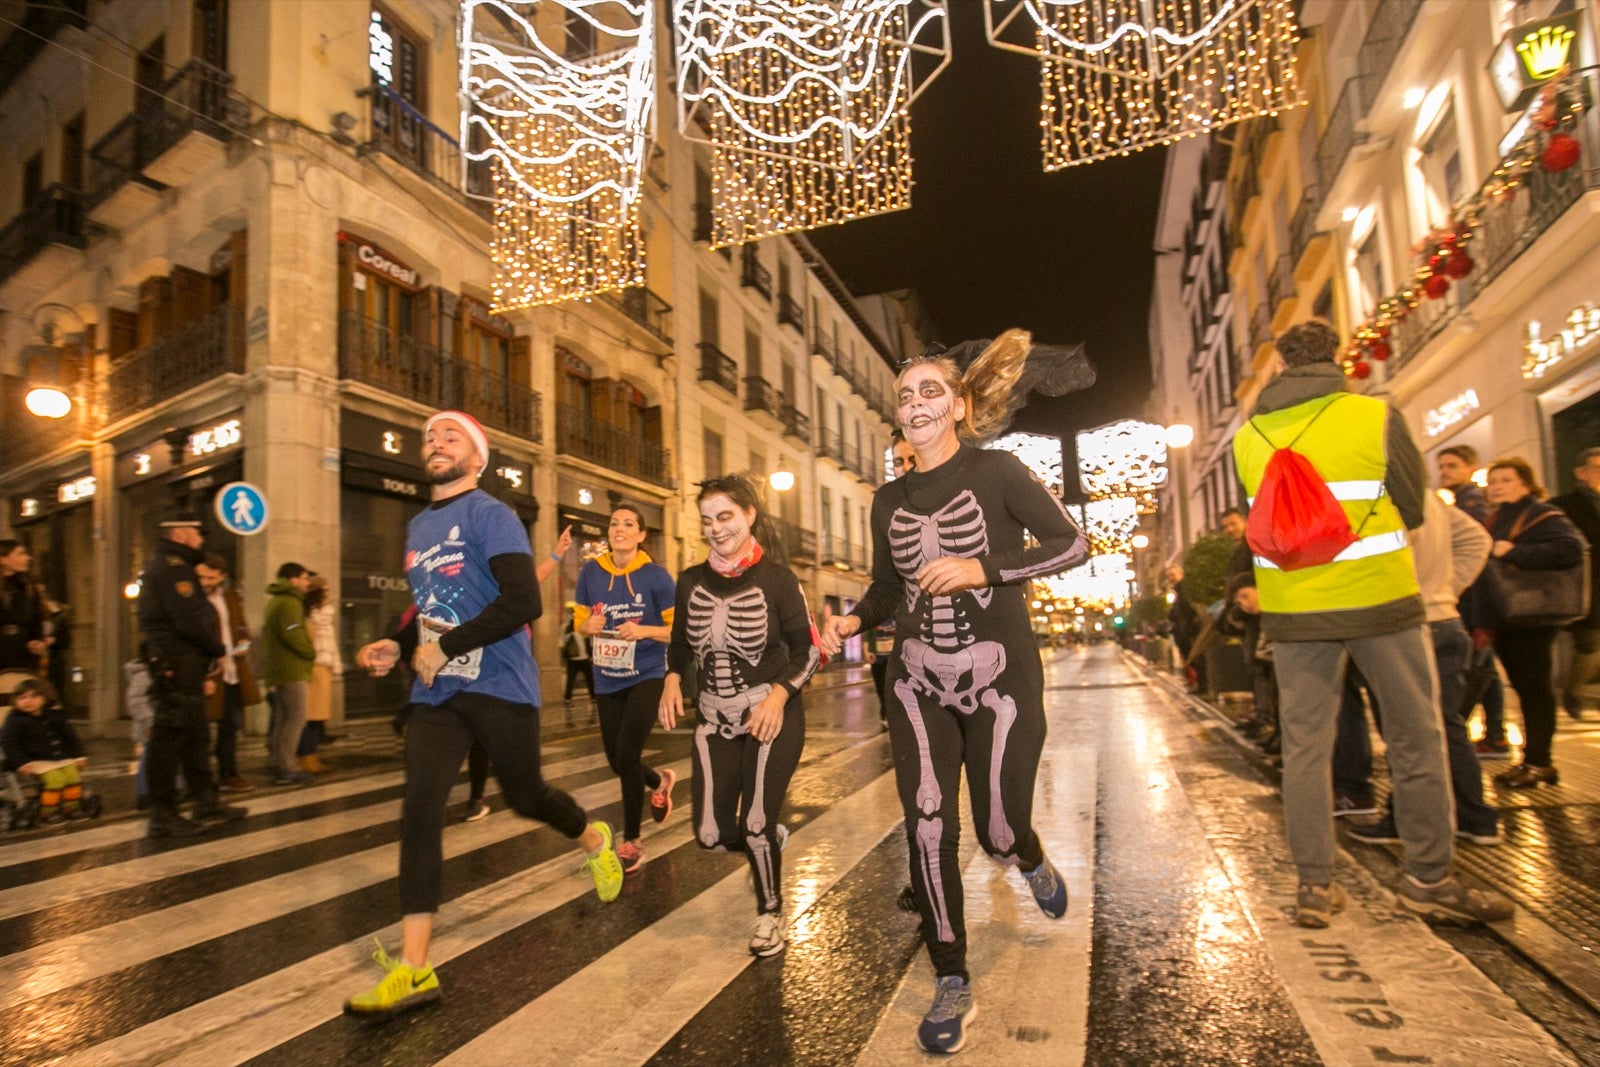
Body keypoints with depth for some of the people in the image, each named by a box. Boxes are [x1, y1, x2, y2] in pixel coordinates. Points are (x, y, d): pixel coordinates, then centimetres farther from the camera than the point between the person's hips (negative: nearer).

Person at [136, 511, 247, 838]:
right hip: (177, 666, -11)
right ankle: (162, 815, 1)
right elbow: (190, 621, -21)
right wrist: (219, 650, -7)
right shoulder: (172, 567, -12)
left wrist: (202, 668, 17)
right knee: (169, 738, -5)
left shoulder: (173, 566, 20)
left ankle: (206, 799, 24)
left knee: (196, 735, 15)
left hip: (185, 667, 11)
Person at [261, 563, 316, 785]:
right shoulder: (290, 602, -14)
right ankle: (286, 769, -8)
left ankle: (276, 763, 22)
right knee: (296, 718, -8)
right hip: (292, 670, -11)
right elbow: (292, 634, -24)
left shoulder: (276, 601, 20)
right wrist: (311, 652, -10)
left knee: (282, 718, 16)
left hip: (278, 671, 11)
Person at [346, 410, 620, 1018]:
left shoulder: (489, 515, -9)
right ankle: (413, 971, 1)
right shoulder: (417, 527, 16)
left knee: (524, 796, 9)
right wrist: (398, 646, 9)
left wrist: (445, 647, -19)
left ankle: (594, 840, 42)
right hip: (435, 693, 6)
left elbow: (524, 603, -21)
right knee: (419, 813, -6)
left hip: (499, 687, -6)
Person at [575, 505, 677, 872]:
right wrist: (588, 625, -13)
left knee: (626, 756, -12)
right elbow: (579, 620, 10)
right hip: (607, 680, 5)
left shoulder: (656, 576, -11)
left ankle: (631, 842, 9)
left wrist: (643, 631, -25)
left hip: (646, 677, -5)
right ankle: (660, 781, 47)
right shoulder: (590, 572, -1)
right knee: (617, 762, 12)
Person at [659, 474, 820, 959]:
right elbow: (680, 642, 14)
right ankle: (771, 838, 37)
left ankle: (770, 913, 23)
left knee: (756, 825, -7)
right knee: (711, 834, 3)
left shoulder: (776, 579, -12)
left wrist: (779, 694, -23)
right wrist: (672, 679, -6)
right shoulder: (691, 582, 0)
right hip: (715, 718, 4)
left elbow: (807, 650, -8)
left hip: (771, 714, -4)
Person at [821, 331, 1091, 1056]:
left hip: (999, 678, -3)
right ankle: (952, 986, 15)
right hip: (919, 682, 4)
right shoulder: (889, 500, 6)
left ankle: (1031, 862, 45)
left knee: (998, 831, 5)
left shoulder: (996, 472, -7)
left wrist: (984, 570, -21)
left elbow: (1073, 545, -9)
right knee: (927, 826, -3)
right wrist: (851, 622, -7)